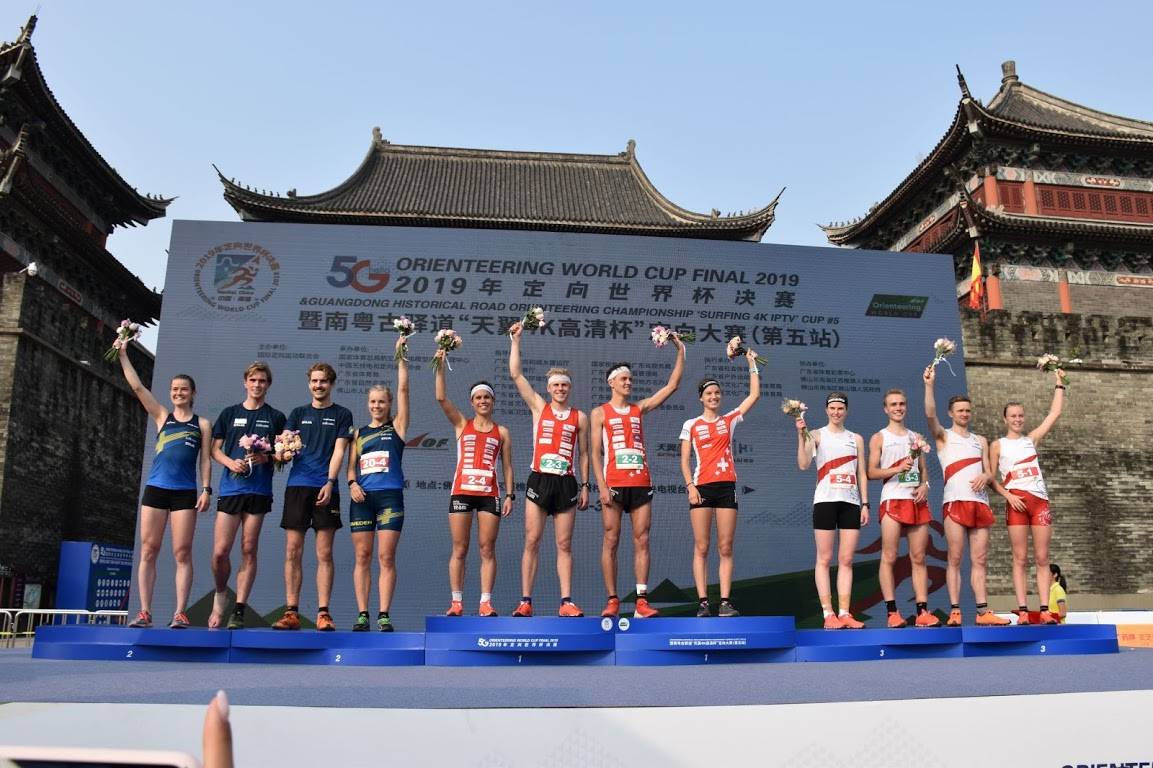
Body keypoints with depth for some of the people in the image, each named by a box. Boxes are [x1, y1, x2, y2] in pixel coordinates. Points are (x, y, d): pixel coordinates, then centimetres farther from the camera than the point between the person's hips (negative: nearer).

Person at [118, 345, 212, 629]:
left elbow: (205, 459, 6)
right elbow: (137, 386, 8)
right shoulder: (161, 416, 13)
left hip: (185, 492, -2)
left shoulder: (202, 424, 10)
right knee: (148, 551, 0)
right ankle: (145, 611, 3)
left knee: (182, 553, -3)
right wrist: (123, 354, 5)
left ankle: (180, 613, -3)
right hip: (155, 489, 2)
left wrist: (206, 489, -4)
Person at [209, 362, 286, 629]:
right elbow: (215, 449, 12)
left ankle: (239, 611, 2)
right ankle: (221, 595, 22)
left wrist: (266, 457, -12)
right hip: (230, 488, 1)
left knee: (248, 550, -1)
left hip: (259, 490, -1)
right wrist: (231, 462, -8)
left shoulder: (276, 417, 10)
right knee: (220, 551, -5)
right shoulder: (229, 413, 14)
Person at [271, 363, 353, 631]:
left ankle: (323, 613, 0)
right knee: (292, 552, 0)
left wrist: (330, 482, -12)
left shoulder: (342, 415, 9)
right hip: (297, 485, 2)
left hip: (326, 488, -2)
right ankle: (291, 612, 5)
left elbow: (338, 451, 0)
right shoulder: (298, 413, 17)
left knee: (324, 554, -2)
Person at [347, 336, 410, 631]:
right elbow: (351, 465, 11)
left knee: (386, 557, -5)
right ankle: (362, 614, 4)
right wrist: (352, 484, -8)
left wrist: (400, 357, 1)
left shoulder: (397, 426, 8)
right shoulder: (359, 433, 16)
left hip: (390, 496, -3)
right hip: (362, 498, 3)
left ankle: (384, 615, -3)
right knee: (362, 557, 1)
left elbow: (403, 389, 2)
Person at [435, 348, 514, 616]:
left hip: (489, 494, 0)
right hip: (462, 491, 0)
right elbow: (441, 398, -2)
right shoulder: (462, 424, 10)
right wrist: (441, 365, -9)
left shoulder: (502, 432, 12)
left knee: (487, 550, -1)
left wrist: (510, 495, 2)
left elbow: (507, 467, 11)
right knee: (459, 550, 1)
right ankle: (456, 602, 6)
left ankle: (486, 602, 1)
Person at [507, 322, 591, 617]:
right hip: (539, 480, 0)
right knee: (531, 541, -2)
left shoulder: (580, 417, 9)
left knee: (564, 544, 2)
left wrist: (585, 486, 6)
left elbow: (584, 455, 12)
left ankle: (566, 602, 3)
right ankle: (525, 601, 2)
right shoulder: (539, 407, 8)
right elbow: (515, 374, 3)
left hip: (566, 483, 1)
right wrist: (515, 340, 1)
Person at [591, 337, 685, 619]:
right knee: (611, 542, -1)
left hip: (641, 483, 3)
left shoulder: (639, 408, 16)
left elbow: (672, 385, 13)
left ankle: (641, 602, -1)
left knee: (641, 541, -1)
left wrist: (680, 351, 8)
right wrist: (602, 486, -11)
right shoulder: (600, 413, 7)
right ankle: (612, 601, 4)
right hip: (614, 483, -3)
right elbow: (596, 452, 0)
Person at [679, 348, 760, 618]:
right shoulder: (691, 425, 7)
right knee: (701, 548, -3)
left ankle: (725, 602, 2)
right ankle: (703, 602, -1)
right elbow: (684, 460, 4)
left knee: (725, 548, 0)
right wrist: (689, 486, -9)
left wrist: (752, 364, 10)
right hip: (701, 488, -2)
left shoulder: (729, 420, 12)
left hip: (726, 486, 2)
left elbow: (754, 395, 10)